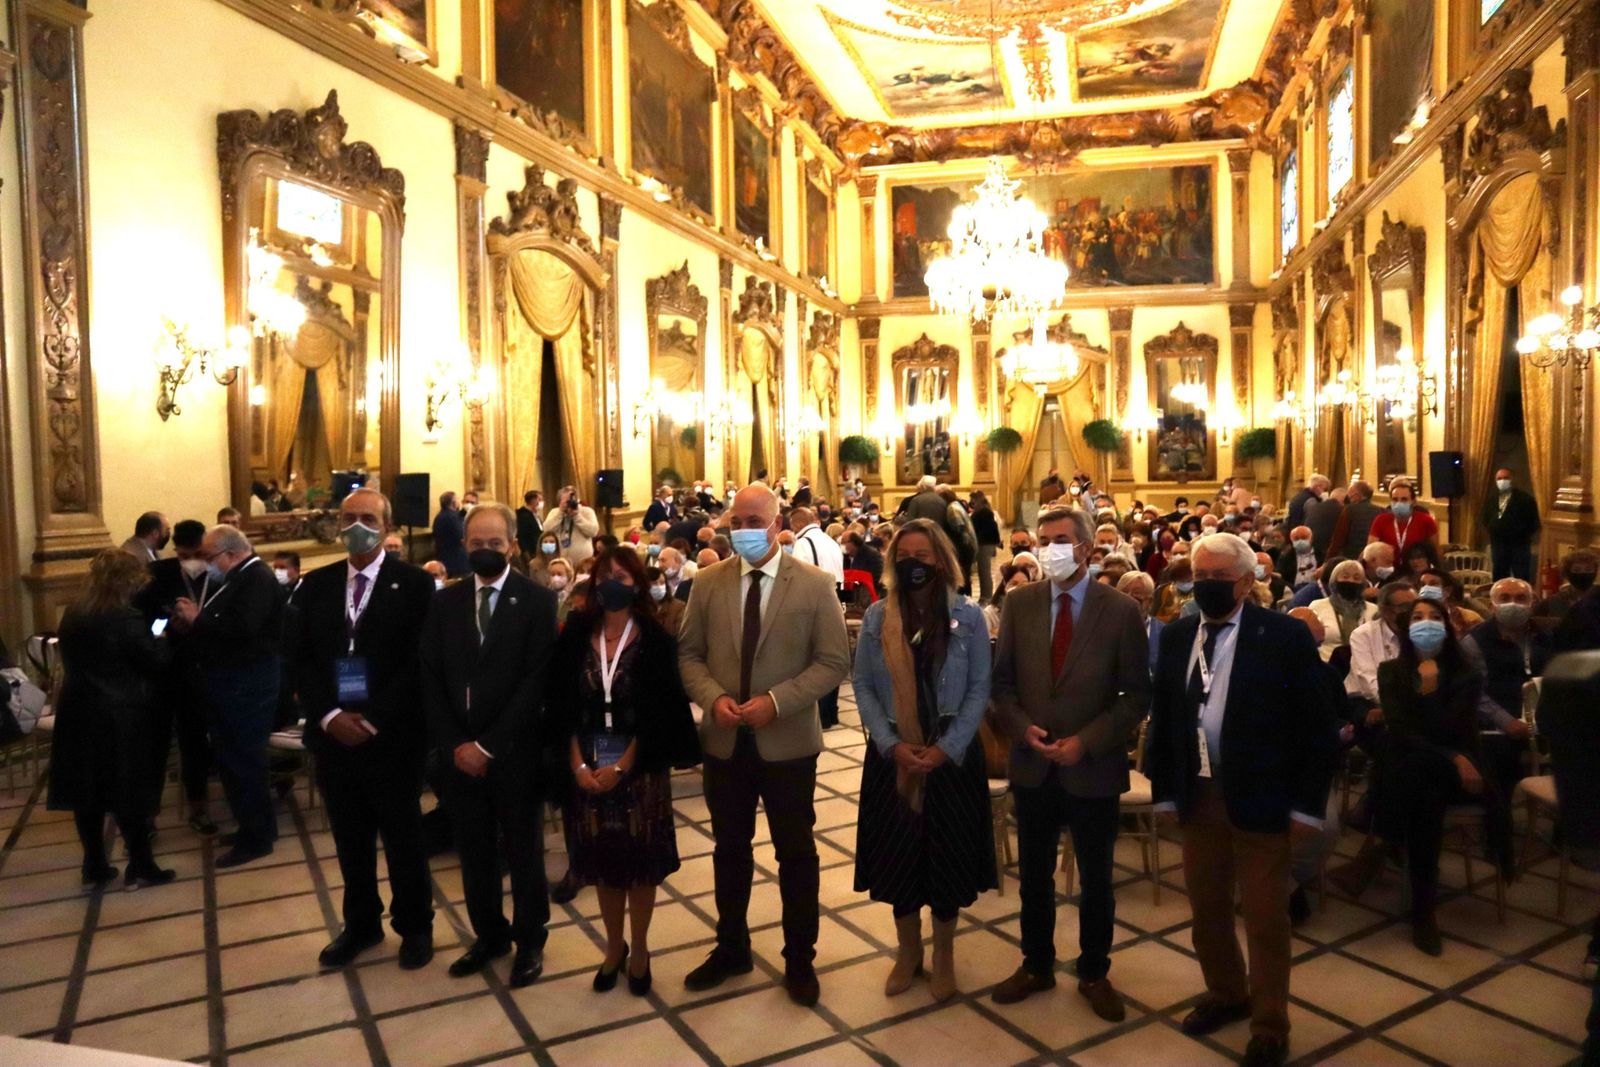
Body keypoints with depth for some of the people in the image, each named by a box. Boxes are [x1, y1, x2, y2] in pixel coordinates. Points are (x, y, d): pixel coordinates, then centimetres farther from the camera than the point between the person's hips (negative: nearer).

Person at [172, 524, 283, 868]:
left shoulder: (258, 578, -17)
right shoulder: (235, 578, 14)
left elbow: (242, 627, -30)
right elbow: (221, 623, 15)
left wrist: (197, 620, -21)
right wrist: (191, 620, -2)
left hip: (247, 683, -10)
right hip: (229, 681, 10)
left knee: (243, 760, -2)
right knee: (229, 756, 16)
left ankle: (256, 839, 9)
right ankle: (257, 825, 29)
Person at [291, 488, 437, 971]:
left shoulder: (414, 583, -7)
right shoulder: (316, 584, 7)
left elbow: (417, 663, -11)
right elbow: (300, 659, 4)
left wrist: (372, 722, -16)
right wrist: (330, 717, -10)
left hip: (393, 737, -4)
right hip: (333, 735, 4)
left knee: (403, 839, 10)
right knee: (350, 839, 16)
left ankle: (415, 926, 28)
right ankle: (361, 923, 35)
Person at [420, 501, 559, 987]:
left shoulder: (537, 600, -8)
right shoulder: (445, 602, 5)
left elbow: (537, 680, -13)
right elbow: (431, 680, 4)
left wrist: (488, 745, -15)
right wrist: (453, 745, -7)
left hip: (515, 752, -3)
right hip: (460, 753, 4)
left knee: (523, 851, 11)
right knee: (474, 851, 14)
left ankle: (529, 940, 28)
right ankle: (489, 933, 34)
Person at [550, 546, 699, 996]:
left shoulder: (656, 640, -6)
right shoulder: (576, 637, 1)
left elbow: (659, 712, -9)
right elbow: (561, 706, 0)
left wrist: (622, 766, -14)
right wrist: (578, 764, -10)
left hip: (639, 768, -2)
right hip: (586, 768, 2)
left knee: (639, 860, 7)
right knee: (602, 860, 11)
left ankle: (639, 948, 26)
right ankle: (614, 946, 30)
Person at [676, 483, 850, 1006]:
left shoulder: (815, 585, -8)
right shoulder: (708, 582, 0)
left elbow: (833, 662, -9)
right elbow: (689, 653, 4)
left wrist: (776, 701, -20)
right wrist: (713, 697, -15)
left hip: (787, 742, -2)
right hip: (724, 741, 3)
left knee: (796, 852, 12)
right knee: (729, 848, 18)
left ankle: (800, 959, 30)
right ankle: (731, 948, 37)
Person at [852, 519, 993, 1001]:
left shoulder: (967, 616, -4)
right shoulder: (877, 617, 0)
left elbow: (979, 689, -4)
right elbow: (863, 686, 0)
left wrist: (944, 748, -14)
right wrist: (893, 745, -12)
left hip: (952, 754, -1)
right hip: (893, 755, 1)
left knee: (947, 852, 9)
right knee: (897, 851, 9)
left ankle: (944, 956, 29)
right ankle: (908, 951, 30)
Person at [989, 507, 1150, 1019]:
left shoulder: (1121, 610, -8)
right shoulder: (1019, 603, -1)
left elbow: (1136, 695, -6)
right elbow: (1002, 681, 3)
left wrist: (1087, 742, -15)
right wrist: (1022, 727, -13)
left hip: (1094, 767, -2)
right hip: (1032, 765, 2)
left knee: (1096, 879, 15)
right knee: (1034, 874, 16)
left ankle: (1094, 973, 35)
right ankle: (1036, 965, 36)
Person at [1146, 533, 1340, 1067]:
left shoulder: (1286, 635, -9)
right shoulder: (1176, 637, 5)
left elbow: (1318, 726, -8)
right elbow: (1162, 717, 8)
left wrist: (1307, 804, -10)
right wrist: (1164, 790, 6)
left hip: (1260, 798, -4)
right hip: (1196, 796, 5)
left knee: (1265, 918, 9)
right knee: (1206, 908, 18)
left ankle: (1269, 1024, 28)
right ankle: (1225, 993, 41)